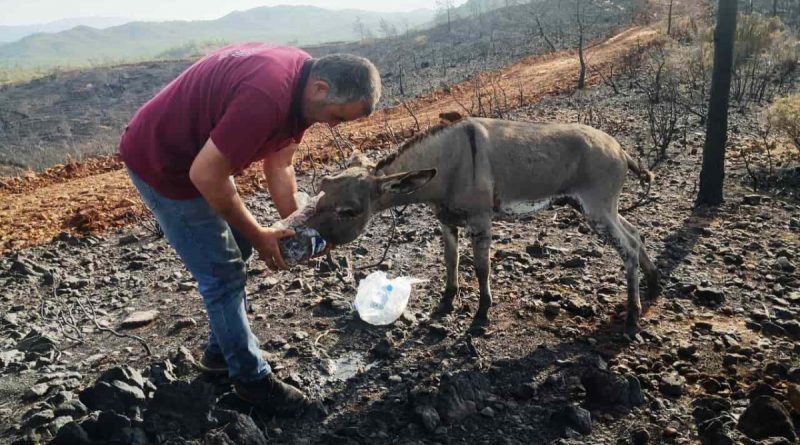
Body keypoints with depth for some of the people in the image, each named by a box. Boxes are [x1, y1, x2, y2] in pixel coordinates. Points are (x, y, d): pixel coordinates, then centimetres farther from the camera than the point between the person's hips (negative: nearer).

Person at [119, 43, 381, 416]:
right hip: (161, 163, -9)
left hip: (198, 152, 9)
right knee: (223, 272, -4)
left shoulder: (302, 83, -5)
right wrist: (258, 235, -18)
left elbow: (278, 164, 4)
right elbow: (205, 175, -29)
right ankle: (251, 378, 13)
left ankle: (221, 350, 33)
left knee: (235, 250, 15)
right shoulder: (266, 97, -36)